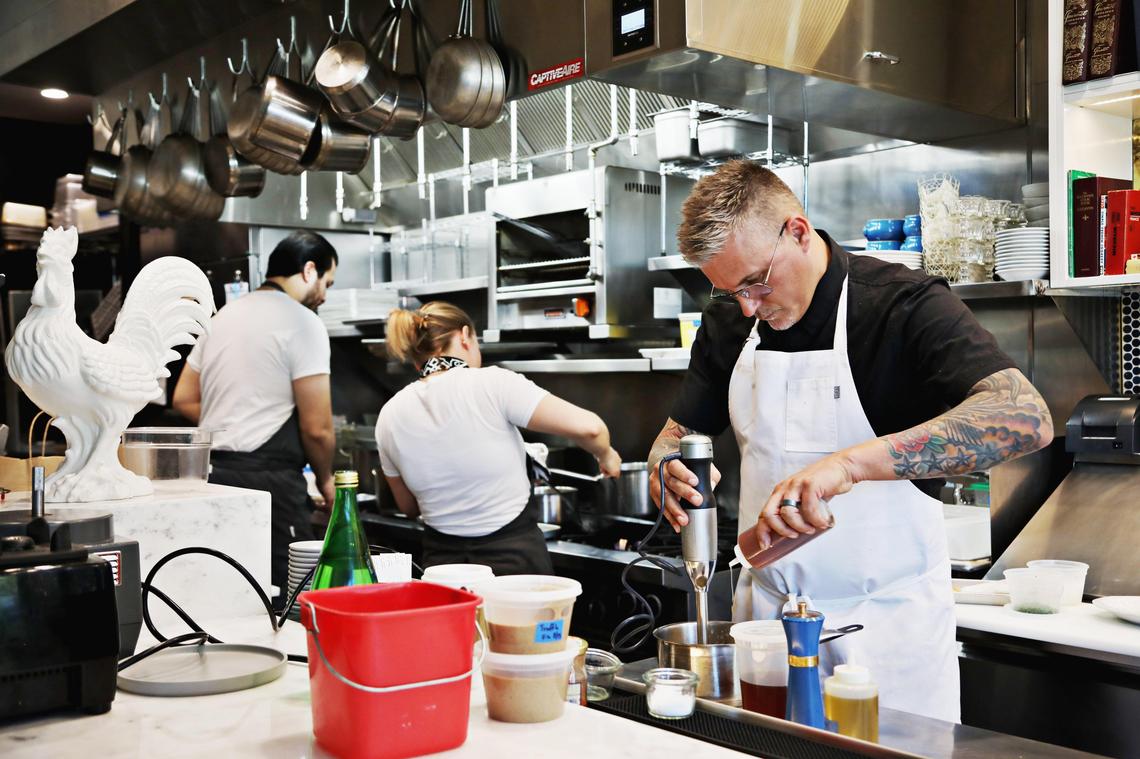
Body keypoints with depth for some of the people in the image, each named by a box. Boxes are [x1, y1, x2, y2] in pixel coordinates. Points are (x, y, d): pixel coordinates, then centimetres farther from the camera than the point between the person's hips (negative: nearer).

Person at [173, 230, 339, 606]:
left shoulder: (223, 316, 17)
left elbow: (184, 399, 20)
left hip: (212, 472, 8)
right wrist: (325, 479, 6)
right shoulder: (303, 321, -8)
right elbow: (316, 428, -11)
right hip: (268, 479, -8)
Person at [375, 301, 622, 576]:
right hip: (514, 557, -4)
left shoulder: (389, 416, 2)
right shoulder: (491, 384, -12)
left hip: (441, 562, 4)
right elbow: (587, 427, -16)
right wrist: (605, 455, 6)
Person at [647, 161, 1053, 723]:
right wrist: (667, 472, -13)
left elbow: (1025, 417, -29)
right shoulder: (727, 320, 3)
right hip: (765, 610, 5)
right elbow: (680, 432, 13)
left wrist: (849, 462, -39)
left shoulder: (905, 305, -15)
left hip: (886, 622, -4)